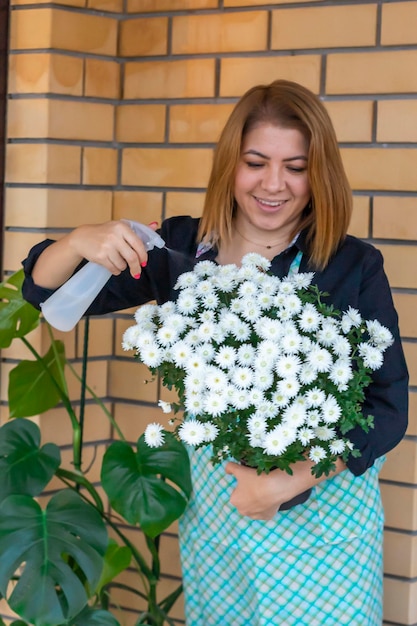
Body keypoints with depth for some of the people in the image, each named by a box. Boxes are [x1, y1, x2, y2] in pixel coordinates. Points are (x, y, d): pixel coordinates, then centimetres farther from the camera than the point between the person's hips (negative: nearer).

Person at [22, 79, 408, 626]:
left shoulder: (354, 268, -12)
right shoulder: (178, 249, -4)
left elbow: (387, 406, -13)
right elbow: (47, 290, 0)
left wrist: (290, 483, -24)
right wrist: (82, 242, -23)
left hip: (324, 507, -2)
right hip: (212, 509, 3)